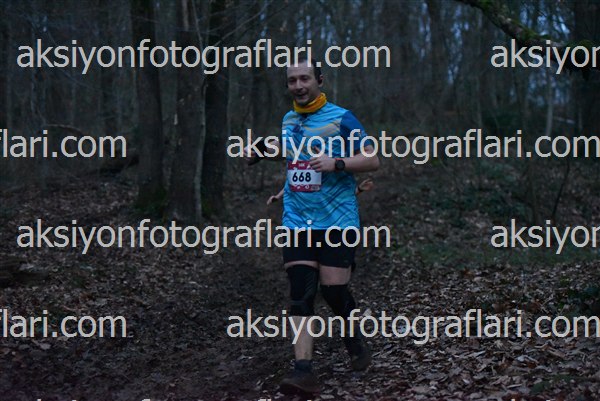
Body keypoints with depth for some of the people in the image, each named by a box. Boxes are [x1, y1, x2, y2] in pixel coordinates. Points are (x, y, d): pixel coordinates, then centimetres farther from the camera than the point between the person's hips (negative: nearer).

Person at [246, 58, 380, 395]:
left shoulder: (341, 119, -5)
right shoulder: (289, 120, 12)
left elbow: (373, 160, -7)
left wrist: (336, 163, -21)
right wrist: (264, 150, 19)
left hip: (337, 219, -4)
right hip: (297, 220, 4)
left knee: (334, 290, -5)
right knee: (301, 293, -7)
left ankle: (356, 341, 27)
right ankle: (304, 371, -10)